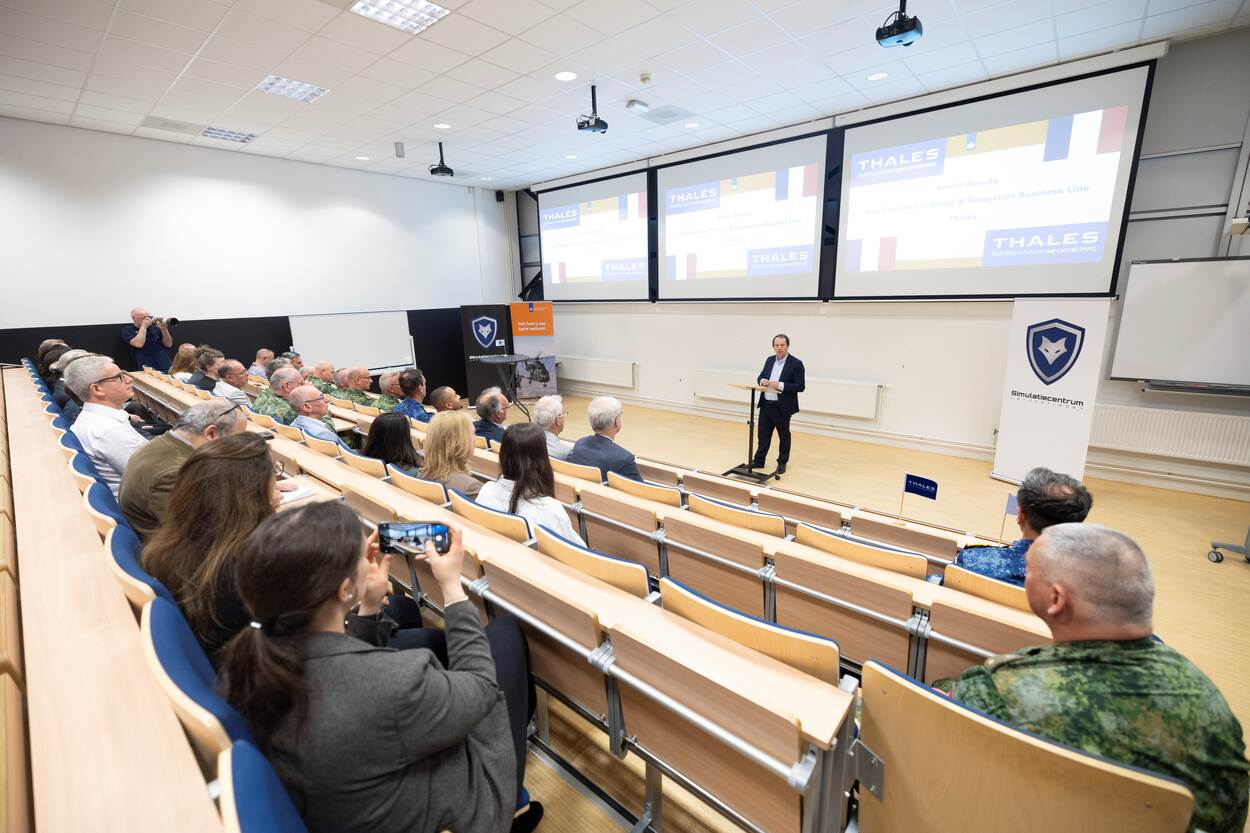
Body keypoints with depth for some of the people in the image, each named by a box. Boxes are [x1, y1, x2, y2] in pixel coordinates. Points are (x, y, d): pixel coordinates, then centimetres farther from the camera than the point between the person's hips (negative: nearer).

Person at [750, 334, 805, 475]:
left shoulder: (796, 363, -10)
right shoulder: (769, 360, 8)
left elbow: (800, 387, -13)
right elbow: (761, 376, 16)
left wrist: (781, 385, -24)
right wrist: (762, 380, -8)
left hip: (782, 407, -5)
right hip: (765, 405, 5)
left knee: (784, 436, 11)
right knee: (763, 434, 11)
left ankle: (782, 463, 24)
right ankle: (759, 460, 22)